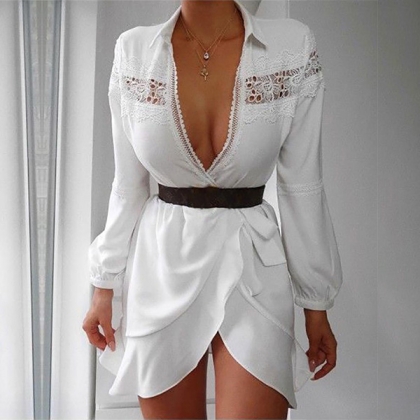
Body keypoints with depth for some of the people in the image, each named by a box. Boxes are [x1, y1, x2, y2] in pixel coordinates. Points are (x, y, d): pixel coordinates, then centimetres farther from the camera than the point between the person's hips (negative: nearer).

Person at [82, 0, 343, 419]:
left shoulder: (293, 44, -7)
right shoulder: (133, 50, -2)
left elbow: (301, 187, -3)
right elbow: (128, 186, 4)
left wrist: (316, 305, 2)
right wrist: (104, 287, 7)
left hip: (252, 264, -1)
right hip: (161, 265, 2)